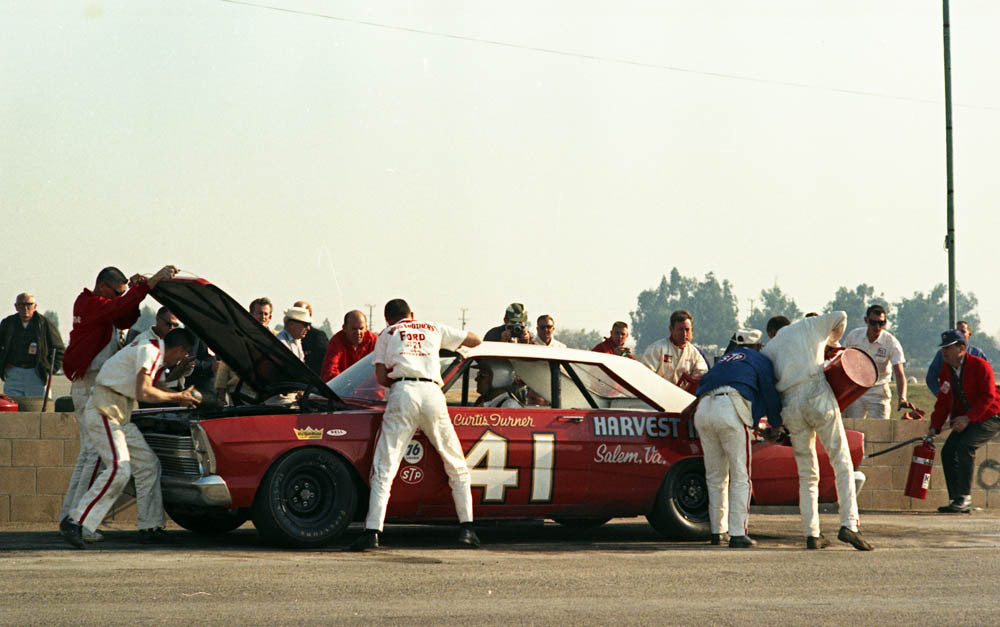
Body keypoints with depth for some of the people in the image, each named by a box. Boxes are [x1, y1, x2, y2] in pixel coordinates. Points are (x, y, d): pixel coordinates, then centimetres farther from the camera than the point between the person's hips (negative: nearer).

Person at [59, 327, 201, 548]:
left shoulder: (156, 353, 17)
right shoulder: (150, 351, -14)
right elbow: (143, 392, -24)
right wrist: (177, 396, -13)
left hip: (120, 416, 11)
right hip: (104, 411, -11)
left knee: (148, 464, 9)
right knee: (119, 468, -22)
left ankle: (149, 528, 12)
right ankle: (75, 522, -23)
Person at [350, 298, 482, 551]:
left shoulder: (386, 334, 20)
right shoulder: (434, 328, 25)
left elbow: (381, 377, 10)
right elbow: (474, 340, 35)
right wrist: (451, 341, 54)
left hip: (402, 392, -2)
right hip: (432, 393, 2)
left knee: (384, 468, -2)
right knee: (456, 466, 15)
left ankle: (372, 531, -13)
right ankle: (466, 528, 9)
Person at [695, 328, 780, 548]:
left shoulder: (723, 361, 34)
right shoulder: (760, 361, 18)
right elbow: (770, 395, 14)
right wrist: (776, 425, 32)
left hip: (703, 410, 5)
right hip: (731, 410, -5)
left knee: (715, 476, 15)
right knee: (740, 477, -1)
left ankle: (717, 530, 18)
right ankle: (738, 534, -8)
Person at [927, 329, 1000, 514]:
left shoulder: (980, 366, -17)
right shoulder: (945, 371, 5)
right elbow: (943, 401, 7)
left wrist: (968, 418, -31)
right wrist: (935, 427, -5)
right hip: (963, 420, 8)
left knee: (965, 446, -26)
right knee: (948, 452, -6)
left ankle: (964, 498, -23)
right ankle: (957, 499, 1)